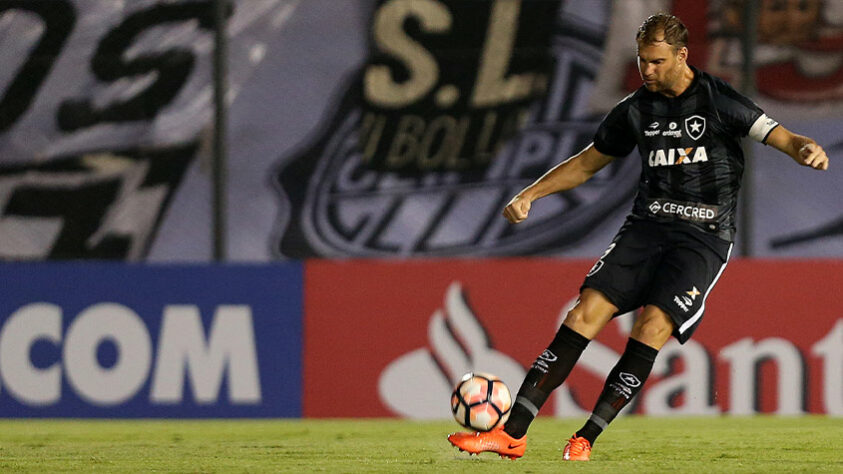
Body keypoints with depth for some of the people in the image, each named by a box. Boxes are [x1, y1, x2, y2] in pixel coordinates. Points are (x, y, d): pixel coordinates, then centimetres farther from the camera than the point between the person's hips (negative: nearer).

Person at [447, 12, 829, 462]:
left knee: (652, 327, -21)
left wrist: (806, 149, -33)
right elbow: (587, 162, 21)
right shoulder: (635, 109, 9)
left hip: (703, 235, -4)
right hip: (647, 224, 4)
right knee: (586, 312, -11)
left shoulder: (718, 100, -4)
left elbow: (779, 137, -9)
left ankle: (586, 439, -12)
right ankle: (512, 433, -13)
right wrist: (528, 195, 13)